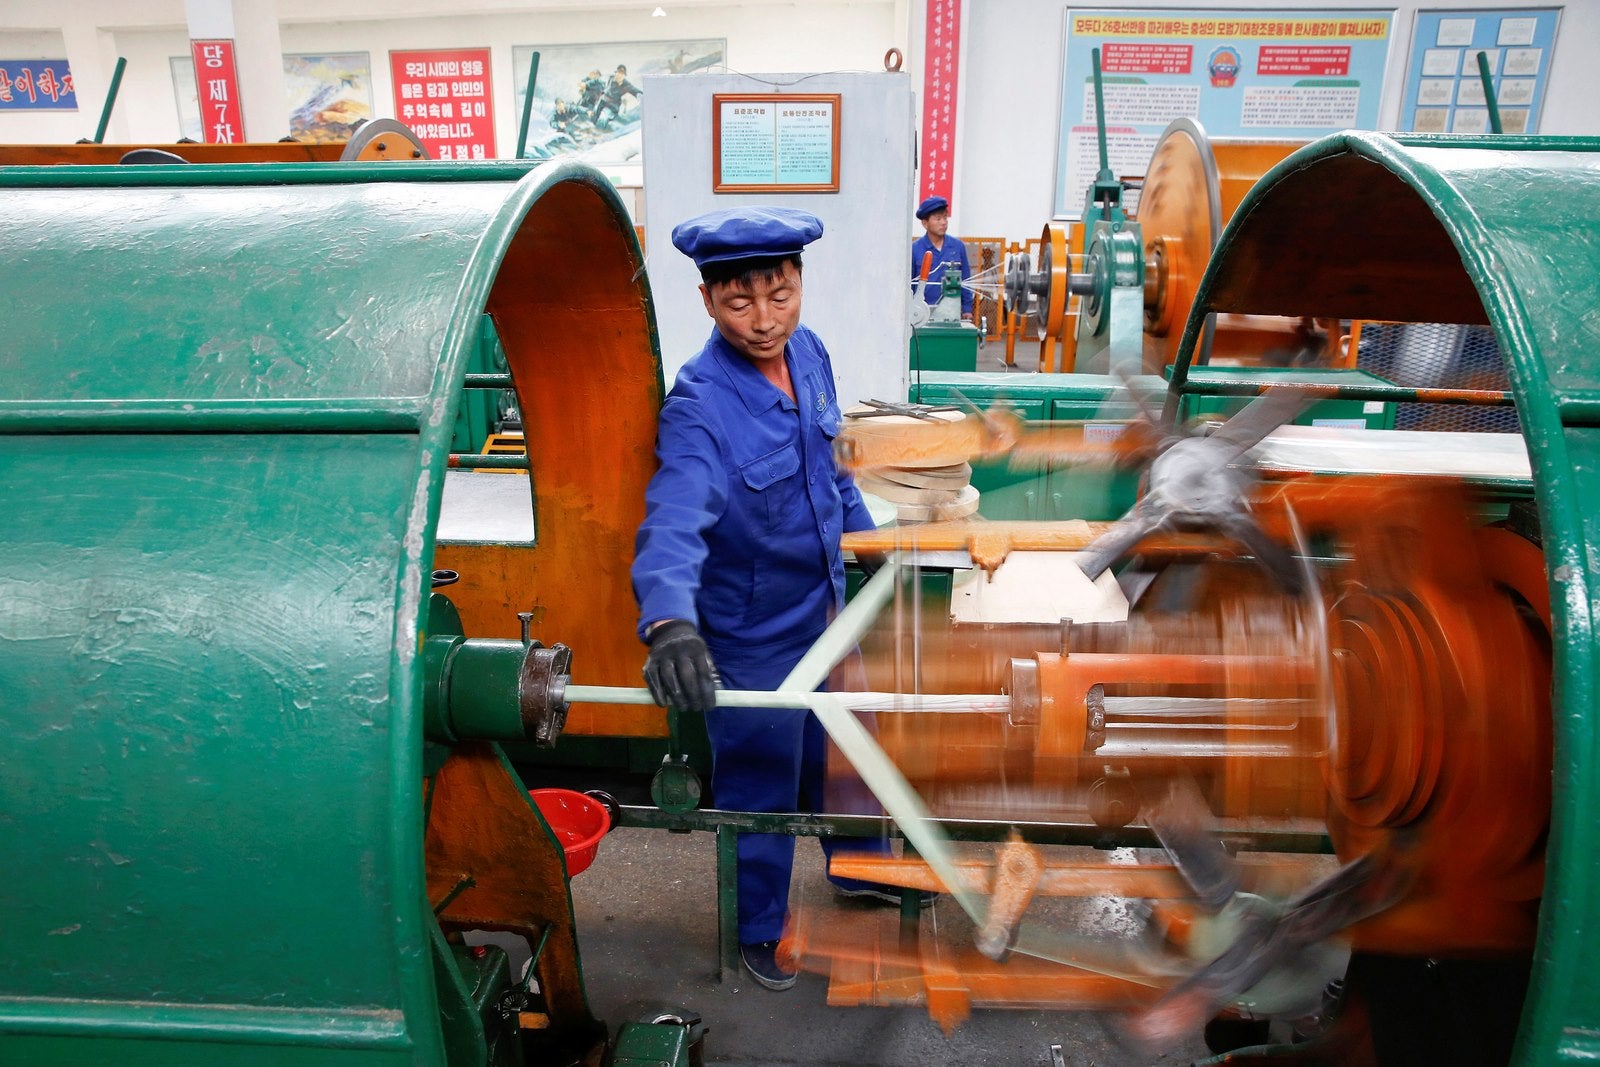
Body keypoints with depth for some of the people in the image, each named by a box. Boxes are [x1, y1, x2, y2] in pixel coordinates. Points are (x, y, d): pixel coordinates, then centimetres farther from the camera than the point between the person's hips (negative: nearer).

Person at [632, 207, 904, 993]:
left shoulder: (809, 353, -7)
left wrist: (861, 527, 20)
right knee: (761, 787, 13)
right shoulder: (699, 406, -29)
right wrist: (669, 624, -61)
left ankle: (860, 869, 55)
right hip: (751, 638, -6)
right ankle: (759, 928, 40)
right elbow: (673, 521, -45)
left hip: (826, 609, 7)